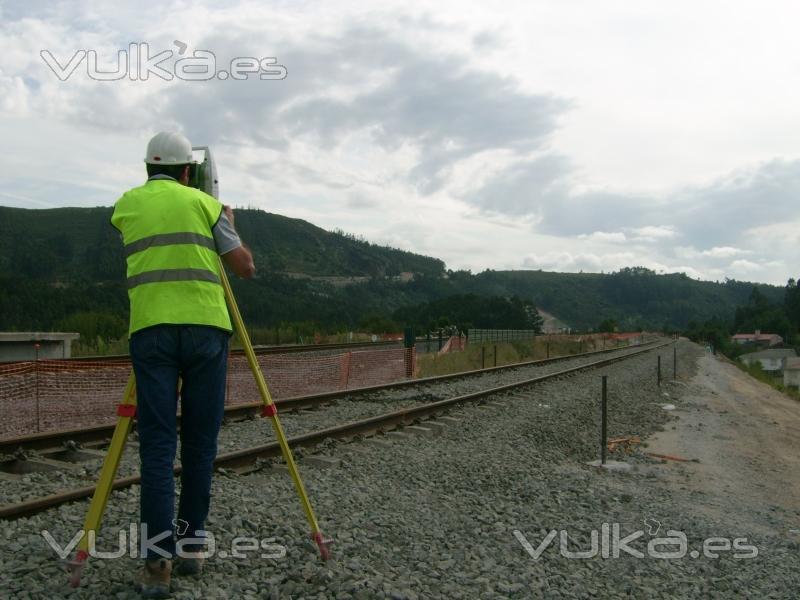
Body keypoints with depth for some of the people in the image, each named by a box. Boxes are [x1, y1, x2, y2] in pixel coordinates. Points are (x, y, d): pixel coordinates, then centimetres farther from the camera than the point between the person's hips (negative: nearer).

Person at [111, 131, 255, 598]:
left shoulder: (126, 205, 15)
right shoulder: (204, 202, 10)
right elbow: (246, 267, 11)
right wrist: (229, 224, 28)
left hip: (151, 329, 1)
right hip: (205, 327, -1)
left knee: (158, 445, 1)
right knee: (200, 442, 9)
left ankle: (158, 559, -4)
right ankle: (191, 545, 16)